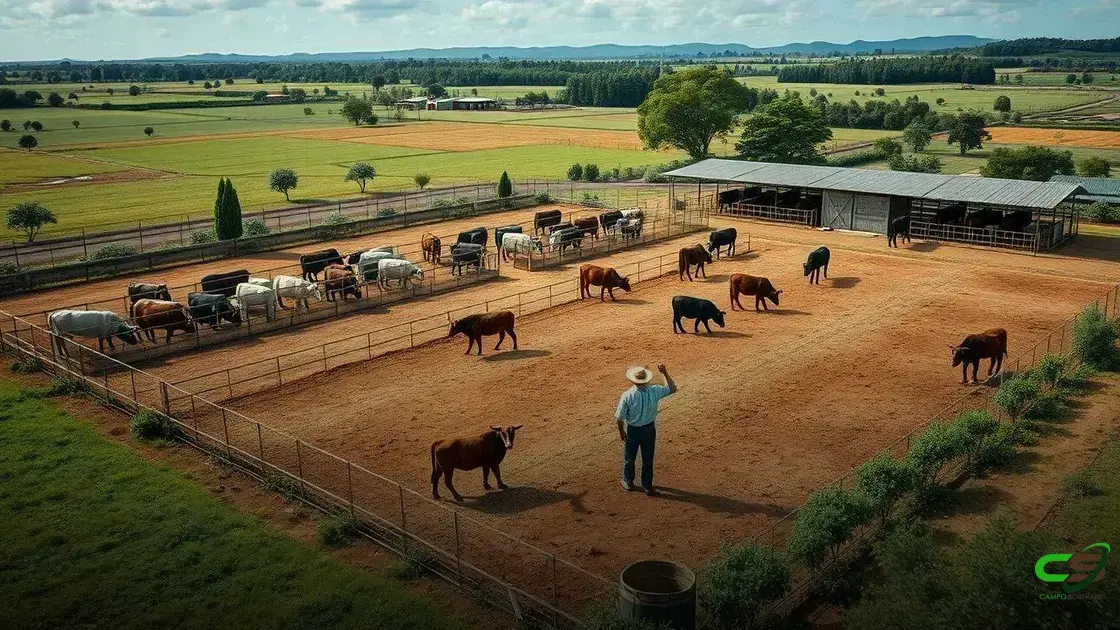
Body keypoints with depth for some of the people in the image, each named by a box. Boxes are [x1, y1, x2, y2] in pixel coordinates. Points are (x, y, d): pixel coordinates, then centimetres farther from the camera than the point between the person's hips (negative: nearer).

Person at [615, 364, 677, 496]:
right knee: (648, 459, 18)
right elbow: (672, 389, -2)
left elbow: (619, 417, -16)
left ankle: (628, 482, 41)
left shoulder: (627, 395, -24)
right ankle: (648, 486, 31)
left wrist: (621, 432, 0)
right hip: (649, 429, 2)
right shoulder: (654, 391, -19)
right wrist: (665, 373, -1)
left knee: (629, 457, 22)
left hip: (632, 430, -2)